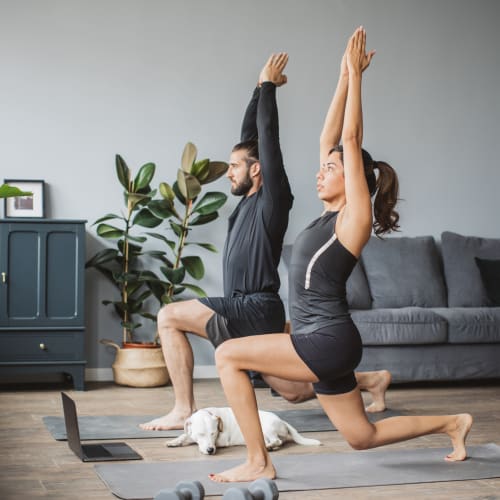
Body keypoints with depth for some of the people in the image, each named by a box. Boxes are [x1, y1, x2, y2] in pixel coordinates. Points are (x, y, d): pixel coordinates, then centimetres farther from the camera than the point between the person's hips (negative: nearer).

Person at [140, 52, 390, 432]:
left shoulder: (272, 198, -7)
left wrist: (269, 85, -2)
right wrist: (261, 87, 20)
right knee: (296, 392, 14)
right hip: (245, 311, 10)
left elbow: (268, 135, -10)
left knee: (169, 316, -16)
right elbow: (251, 135, 19)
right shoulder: (250, 199, 15)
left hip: (256, 310, -10)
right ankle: (374, 380, 26)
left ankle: (184, 410, -14)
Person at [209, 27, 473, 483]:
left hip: (330, 342, -10)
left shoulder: (355, 218, -9)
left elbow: (351, 140, -12)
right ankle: (452, 424, 33)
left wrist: (355, 73, -7)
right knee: (364, 437, 18)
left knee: (228, 355, -15)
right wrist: (344, 78, 14)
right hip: (323, 344, 10)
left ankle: (258, 463, -9)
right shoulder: (332, 215, 12)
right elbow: (329, 138, 14)